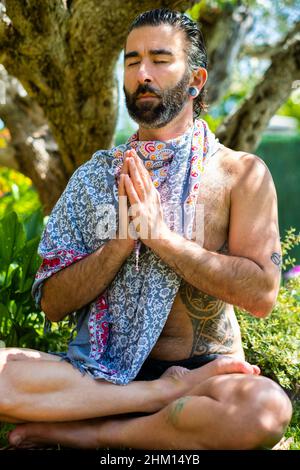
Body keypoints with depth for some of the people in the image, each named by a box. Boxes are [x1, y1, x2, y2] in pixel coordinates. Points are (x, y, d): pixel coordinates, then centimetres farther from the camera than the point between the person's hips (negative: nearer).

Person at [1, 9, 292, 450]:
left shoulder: (240, 173, 0)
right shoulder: (96, 174, 7)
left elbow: (261, 293, -12)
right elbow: (52, 304, 2)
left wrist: (161, 233, -17)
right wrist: (122, 241, -14)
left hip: (203, 367, -1)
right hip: (104, 369, 2)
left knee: (266, 408, -35)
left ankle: (82, 431, -17)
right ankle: (167, 395, -16)